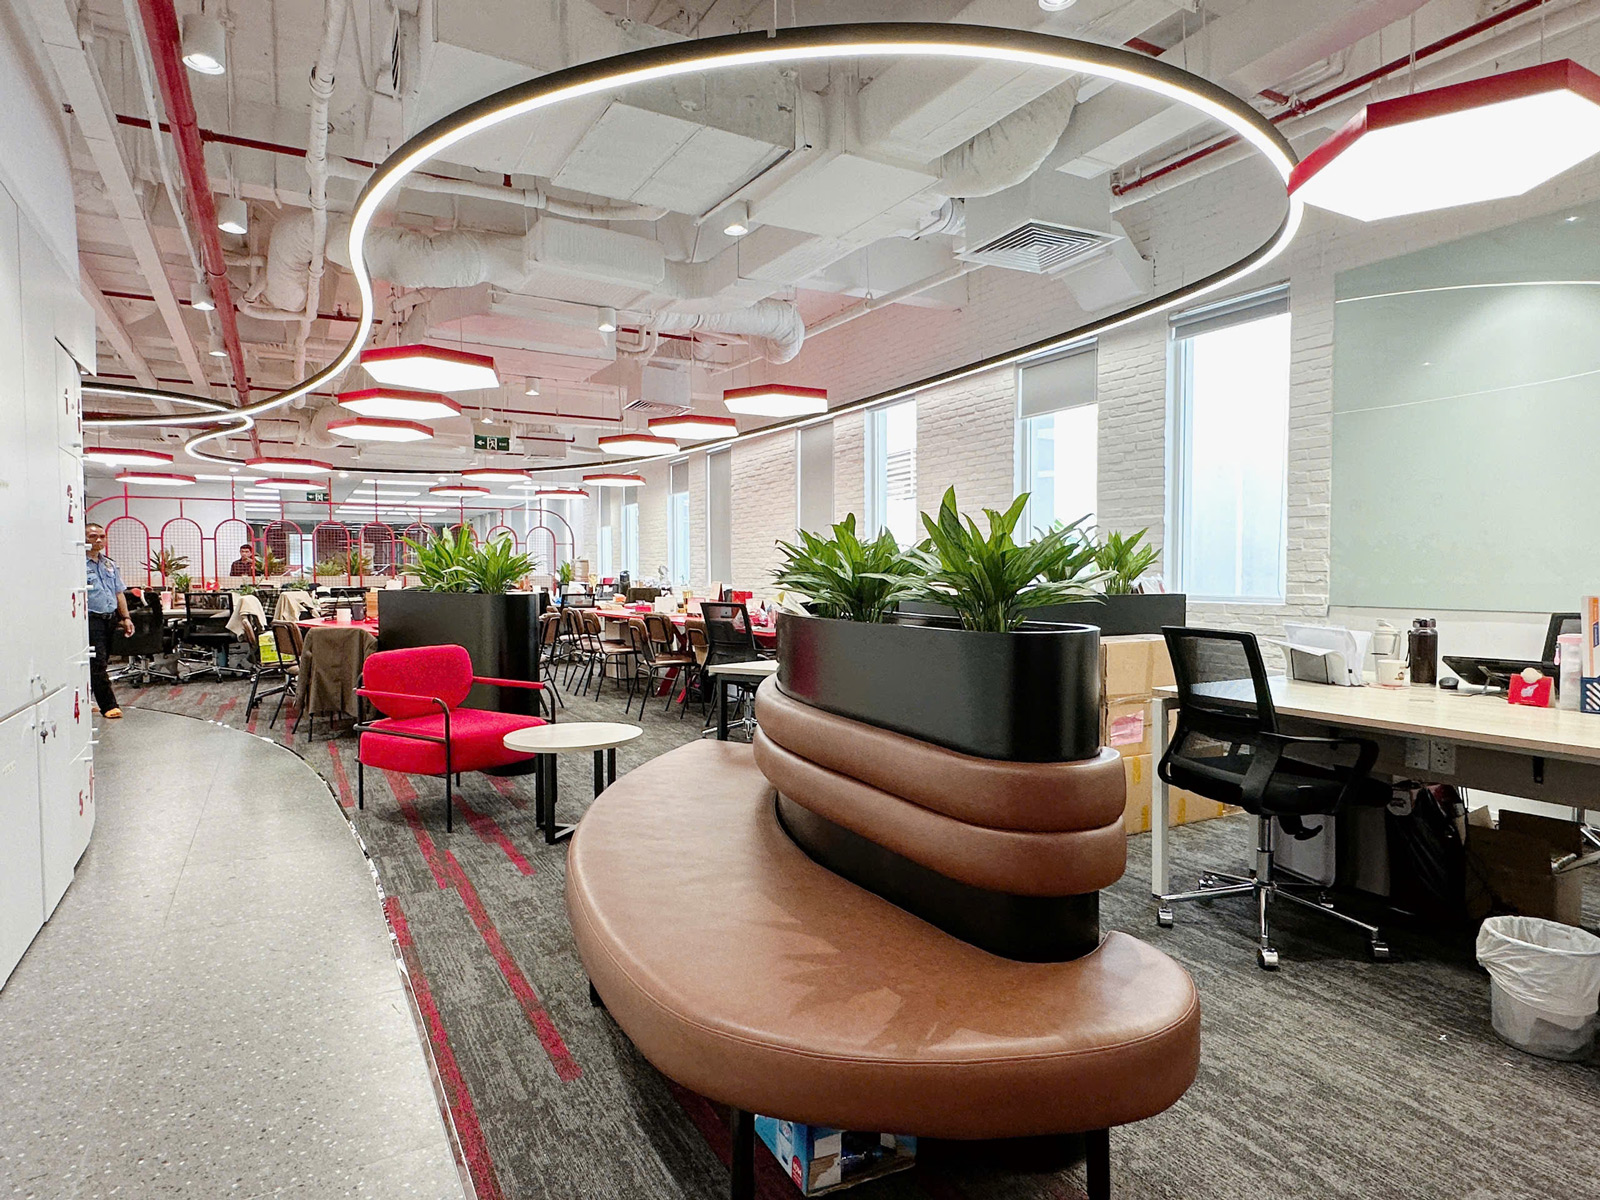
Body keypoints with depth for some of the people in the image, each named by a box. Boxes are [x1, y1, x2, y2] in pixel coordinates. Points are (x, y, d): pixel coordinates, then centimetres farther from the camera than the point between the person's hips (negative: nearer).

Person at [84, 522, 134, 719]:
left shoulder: (110, 564, 15)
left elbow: (119, 593, 18)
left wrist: (126, 618, 12)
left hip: (111, 618, 7)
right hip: (91, 619, -7)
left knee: (100, 661, 12)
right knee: (97, 663, -7)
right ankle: (109, 705, -5)